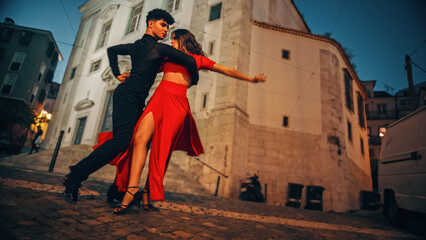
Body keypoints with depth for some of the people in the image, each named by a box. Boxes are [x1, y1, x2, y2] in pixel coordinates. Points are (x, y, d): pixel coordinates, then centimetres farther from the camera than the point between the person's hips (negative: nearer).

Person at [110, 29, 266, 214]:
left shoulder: (198, 58, 19)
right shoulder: (168, 58, 30)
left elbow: (227, 71, 18)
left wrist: (251, 79, 15)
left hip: (178, 101, -3)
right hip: (159, 96, 4)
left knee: (161, 148, -10)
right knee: (140, 137, -18)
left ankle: (147, 192, 2)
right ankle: (132, 189, -20)